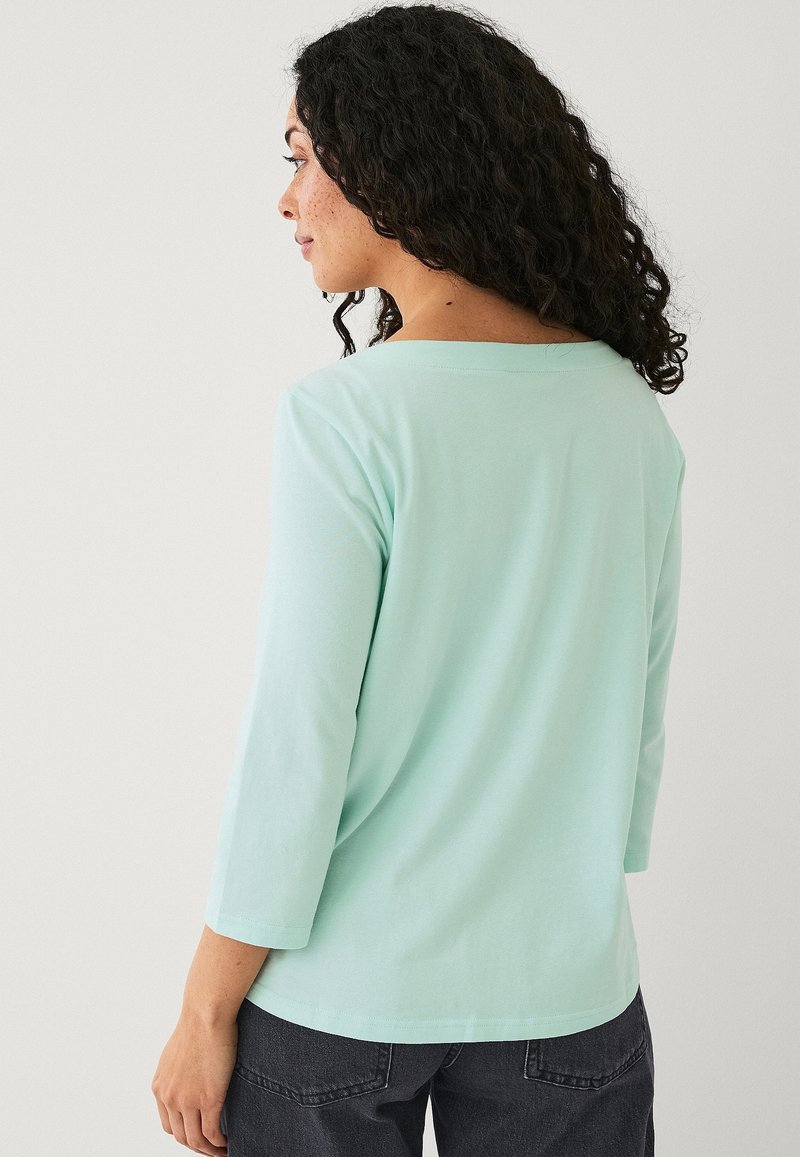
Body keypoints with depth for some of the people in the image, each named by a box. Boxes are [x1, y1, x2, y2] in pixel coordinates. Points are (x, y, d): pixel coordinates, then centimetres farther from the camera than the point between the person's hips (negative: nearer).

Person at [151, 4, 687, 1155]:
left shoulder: (344, 417, -17)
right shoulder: (629, 407, -2)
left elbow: (298, 735, -16)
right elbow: (640, 701, 6)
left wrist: (207, 1013, -5)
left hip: (343, 992, -4)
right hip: (564, 992, 4)